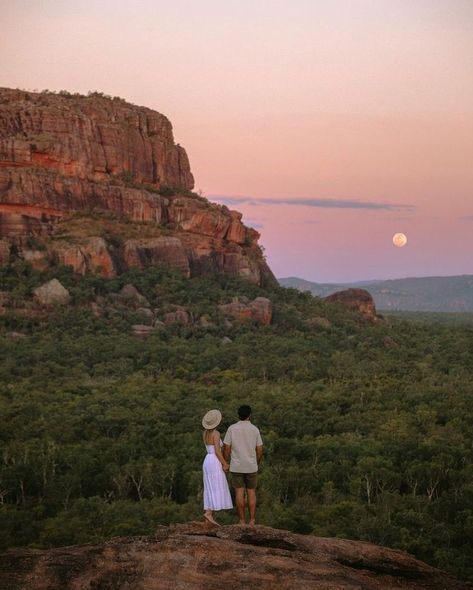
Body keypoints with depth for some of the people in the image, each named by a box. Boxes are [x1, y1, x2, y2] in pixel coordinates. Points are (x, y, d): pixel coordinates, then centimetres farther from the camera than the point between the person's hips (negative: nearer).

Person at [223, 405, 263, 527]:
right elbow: (259, 450, 1)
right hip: (251, 466, 1)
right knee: (251, 492, 9)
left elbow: (226, 448, -6)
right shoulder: (255, 430, -3)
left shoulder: (232, 429, -5)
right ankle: (252, 521, 4)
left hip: (236, 466, -1)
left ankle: (242, 521, 3)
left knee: (239, 493, 3)